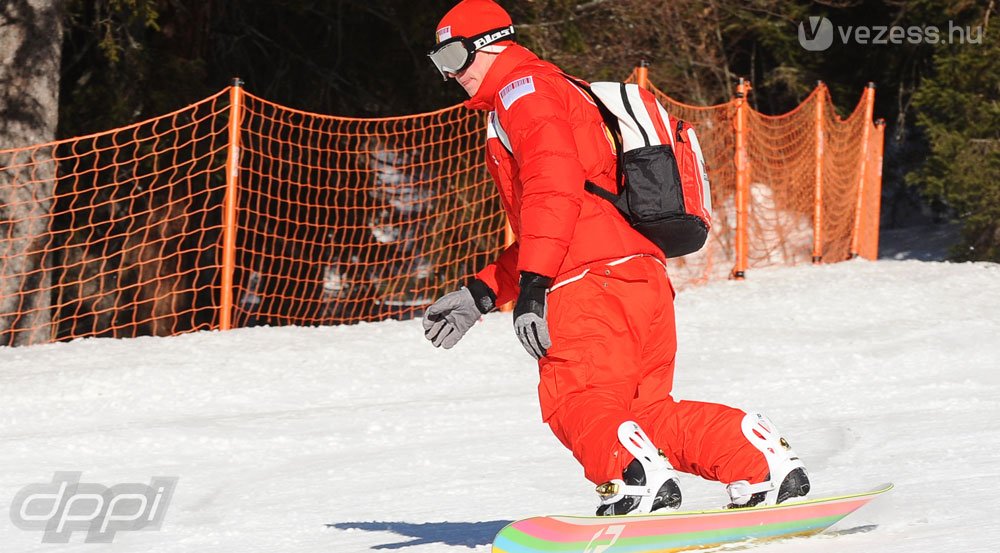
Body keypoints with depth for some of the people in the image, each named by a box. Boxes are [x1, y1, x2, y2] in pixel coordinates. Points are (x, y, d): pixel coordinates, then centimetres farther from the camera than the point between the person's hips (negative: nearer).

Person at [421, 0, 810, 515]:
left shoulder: (525, 90, 3)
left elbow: (553, 190, -16)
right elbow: (536, 241, 37)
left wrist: (531, 289, -22)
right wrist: (479, 294, 30)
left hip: (592, 284, -9)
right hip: (644, 281, 9)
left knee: (576, 403, -14)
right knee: (647, 412, 9)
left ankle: (637, 481, -34)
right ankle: (767, 465, 0)